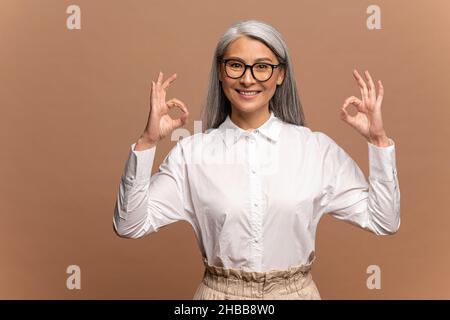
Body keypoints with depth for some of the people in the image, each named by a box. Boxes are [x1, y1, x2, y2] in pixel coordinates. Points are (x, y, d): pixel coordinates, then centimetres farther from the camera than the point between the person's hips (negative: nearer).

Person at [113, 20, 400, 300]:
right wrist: (147, 142, -19)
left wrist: (379, 139, -14)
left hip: (296, 293, 1)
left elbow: (384, 221, -5)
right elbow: (130, 224, -10)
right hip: (219, 294, 0)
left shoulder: (317, 148, -7)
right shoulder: (193, 152, -7)